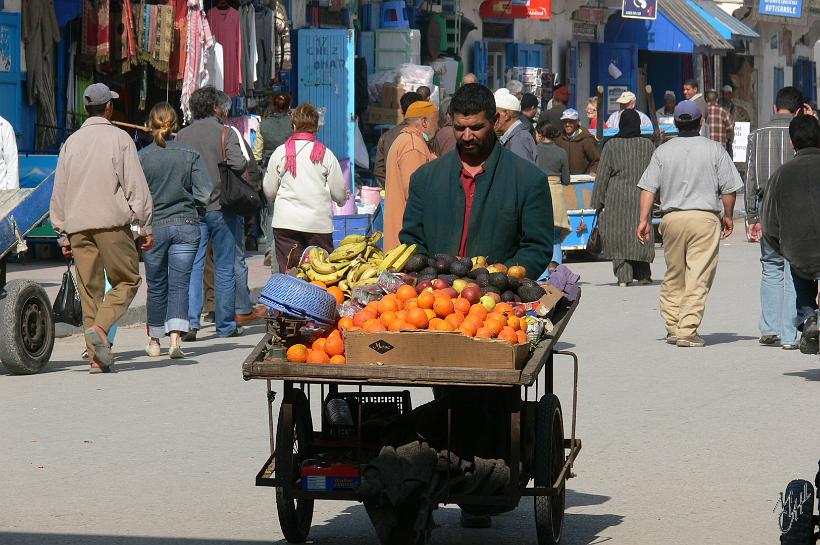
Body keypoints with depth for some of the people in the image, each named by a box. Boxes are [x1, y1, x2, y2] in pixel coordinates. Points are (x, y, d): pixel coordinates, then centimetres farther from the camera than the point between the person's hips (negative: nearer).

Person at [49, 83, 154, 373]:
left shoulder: (71, 142, 12)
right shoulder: (119, 138, -1)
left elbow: (59, 193, 13)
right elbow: (136, 186, -4)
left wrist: (63, 234, 18)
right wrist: (145, 227, 0)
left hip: (78, 227, 4)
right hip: (113, 223, -4)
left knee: (89, 289, 7)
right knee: (127, 281, 6)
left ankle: (97, 357, 2)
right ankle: (99, 327, -18)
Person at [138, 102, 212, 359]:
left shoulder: (141, 157, -5)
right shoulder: (190, 155, -3)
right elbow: (205, 194, -5)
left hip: (154, 227, 0)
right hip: (186, 226, 0)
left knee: (156, 286, 12)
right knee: (179, 284, 0)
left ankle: (154, 341, 22)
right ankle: (176, 338, -16)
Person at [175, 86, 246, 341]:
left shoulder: (182, 136, 4)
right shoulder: (224, 133, -6)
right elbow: (239, 164, -17)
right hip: (220, 207, -2)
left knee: (193, 266, 1)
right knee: (224, 267, 7)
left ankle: (191, 321, -14)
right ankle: (226, 326, 12)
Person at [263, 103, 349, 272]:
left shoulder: (280, 152, 0)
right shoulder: (325, 154, -2)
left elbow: (269, 192, 6)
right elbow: (339, 194, 3)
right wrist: (344, 198, 27)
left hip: (286, 222, 1)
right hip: (319, 223, -1)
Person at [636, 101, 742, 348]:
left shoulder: (663, 151, 5)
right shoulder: (714, 150, -1)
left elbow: (648, 188, 1)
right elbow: (728, 188, 0)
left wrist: (644, 220, 4)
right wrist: (728, 216, 14)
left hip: (671, 217, 3)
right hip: (705, 217, -3)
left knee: (673, 277, 16)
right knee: (698, 278, -3)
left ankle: (673, 328, 18)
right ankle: (687, 331, -9)